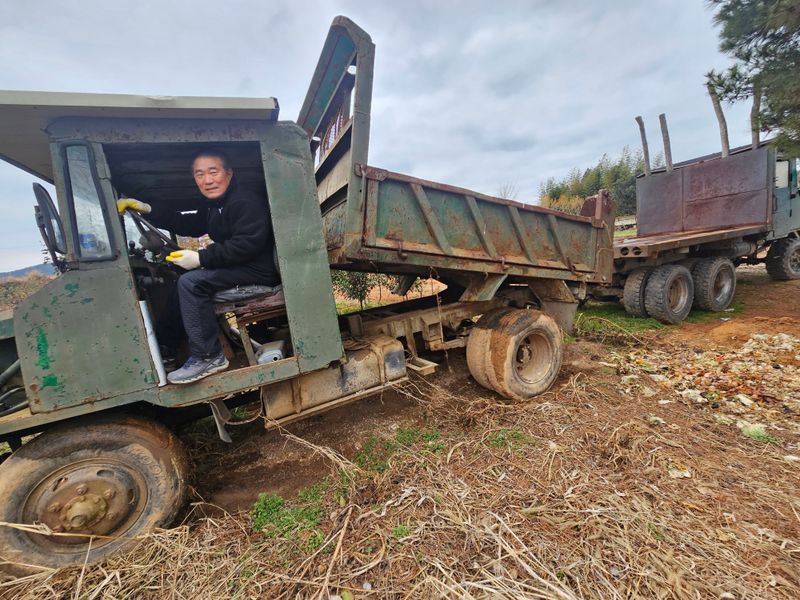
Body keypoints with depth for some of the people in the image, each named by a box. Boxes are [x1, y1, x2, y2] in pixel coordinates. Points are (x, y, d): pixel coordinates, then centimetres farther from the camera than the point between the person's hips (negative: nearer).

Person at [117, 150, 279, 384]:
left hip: (258, 271, -11)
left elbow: (248, 243, -25)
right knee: (183, 282, 23)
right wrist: (148, 210, 15)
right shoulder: (212, 205, 17)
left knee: (191, 282, -22)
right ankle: (164, 346, 30)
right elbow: (186, 225, 25)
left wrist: (201, 258, -24)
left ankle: (208, 357, -17)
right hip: (237, 268, 11)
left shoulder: (247, 203, -15)